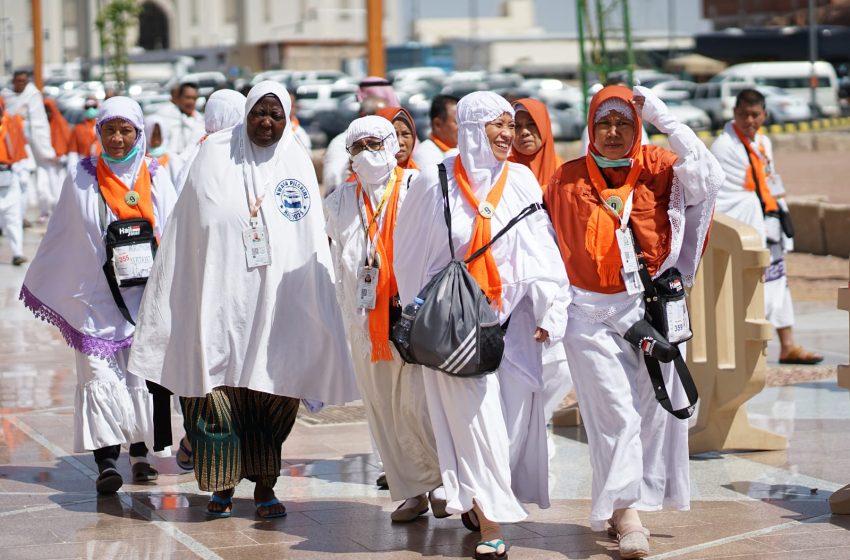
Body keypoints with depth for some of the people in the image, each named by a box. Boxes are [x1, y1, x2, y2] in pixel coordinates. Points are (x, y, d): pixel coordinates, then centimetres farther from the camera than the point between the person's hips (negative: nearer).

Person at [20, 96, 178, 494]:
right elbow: (60, 237, 11)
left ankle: (140, 454, 11)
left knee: (142, 370, 2)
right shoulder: (82, 179, 4)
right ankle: (105, 461, -11)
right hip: (96, 293, -1)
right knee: (99, 373, -8)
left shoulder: (156, 178, 6)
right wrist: (39, 283, 17)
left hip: (146, 293, 1)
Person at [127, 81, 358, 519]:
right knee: (217, 389, -5)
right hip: (221, 289, -1)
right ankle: (223, 485, 5)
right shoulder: (215, 153, 5)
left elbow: (311, 238, 7)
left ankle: (265, 485, 8)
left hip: (277, 297, 1)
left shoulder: (297, 162, 8)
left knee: (272, 391, 0)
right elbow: (207, 218, 3)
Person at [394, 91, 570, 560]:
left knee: (514, 412, 5)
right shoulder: (435, 183, -3)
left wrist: (548, 312, -11)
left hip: (512, 319, 3)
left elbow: (541, 251, -3)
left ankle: (482, 501, 26)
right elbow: (411, 255, 6)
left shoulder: (521, 181, 2)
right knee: (475, 415, -8)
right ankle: (490, 521, -6)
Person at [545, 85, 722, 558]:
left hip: (651, 307, 1)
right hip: (593, 314, -1)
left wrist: (662, 117, -14)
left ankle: (627, 502, 18)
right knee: (616, 411, -7)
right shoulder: (567, 180, 4)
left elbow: (707, 177, -16)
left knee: (651, 408, 4)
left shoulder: (657, 168, 2)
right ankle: (625, 513, -8)